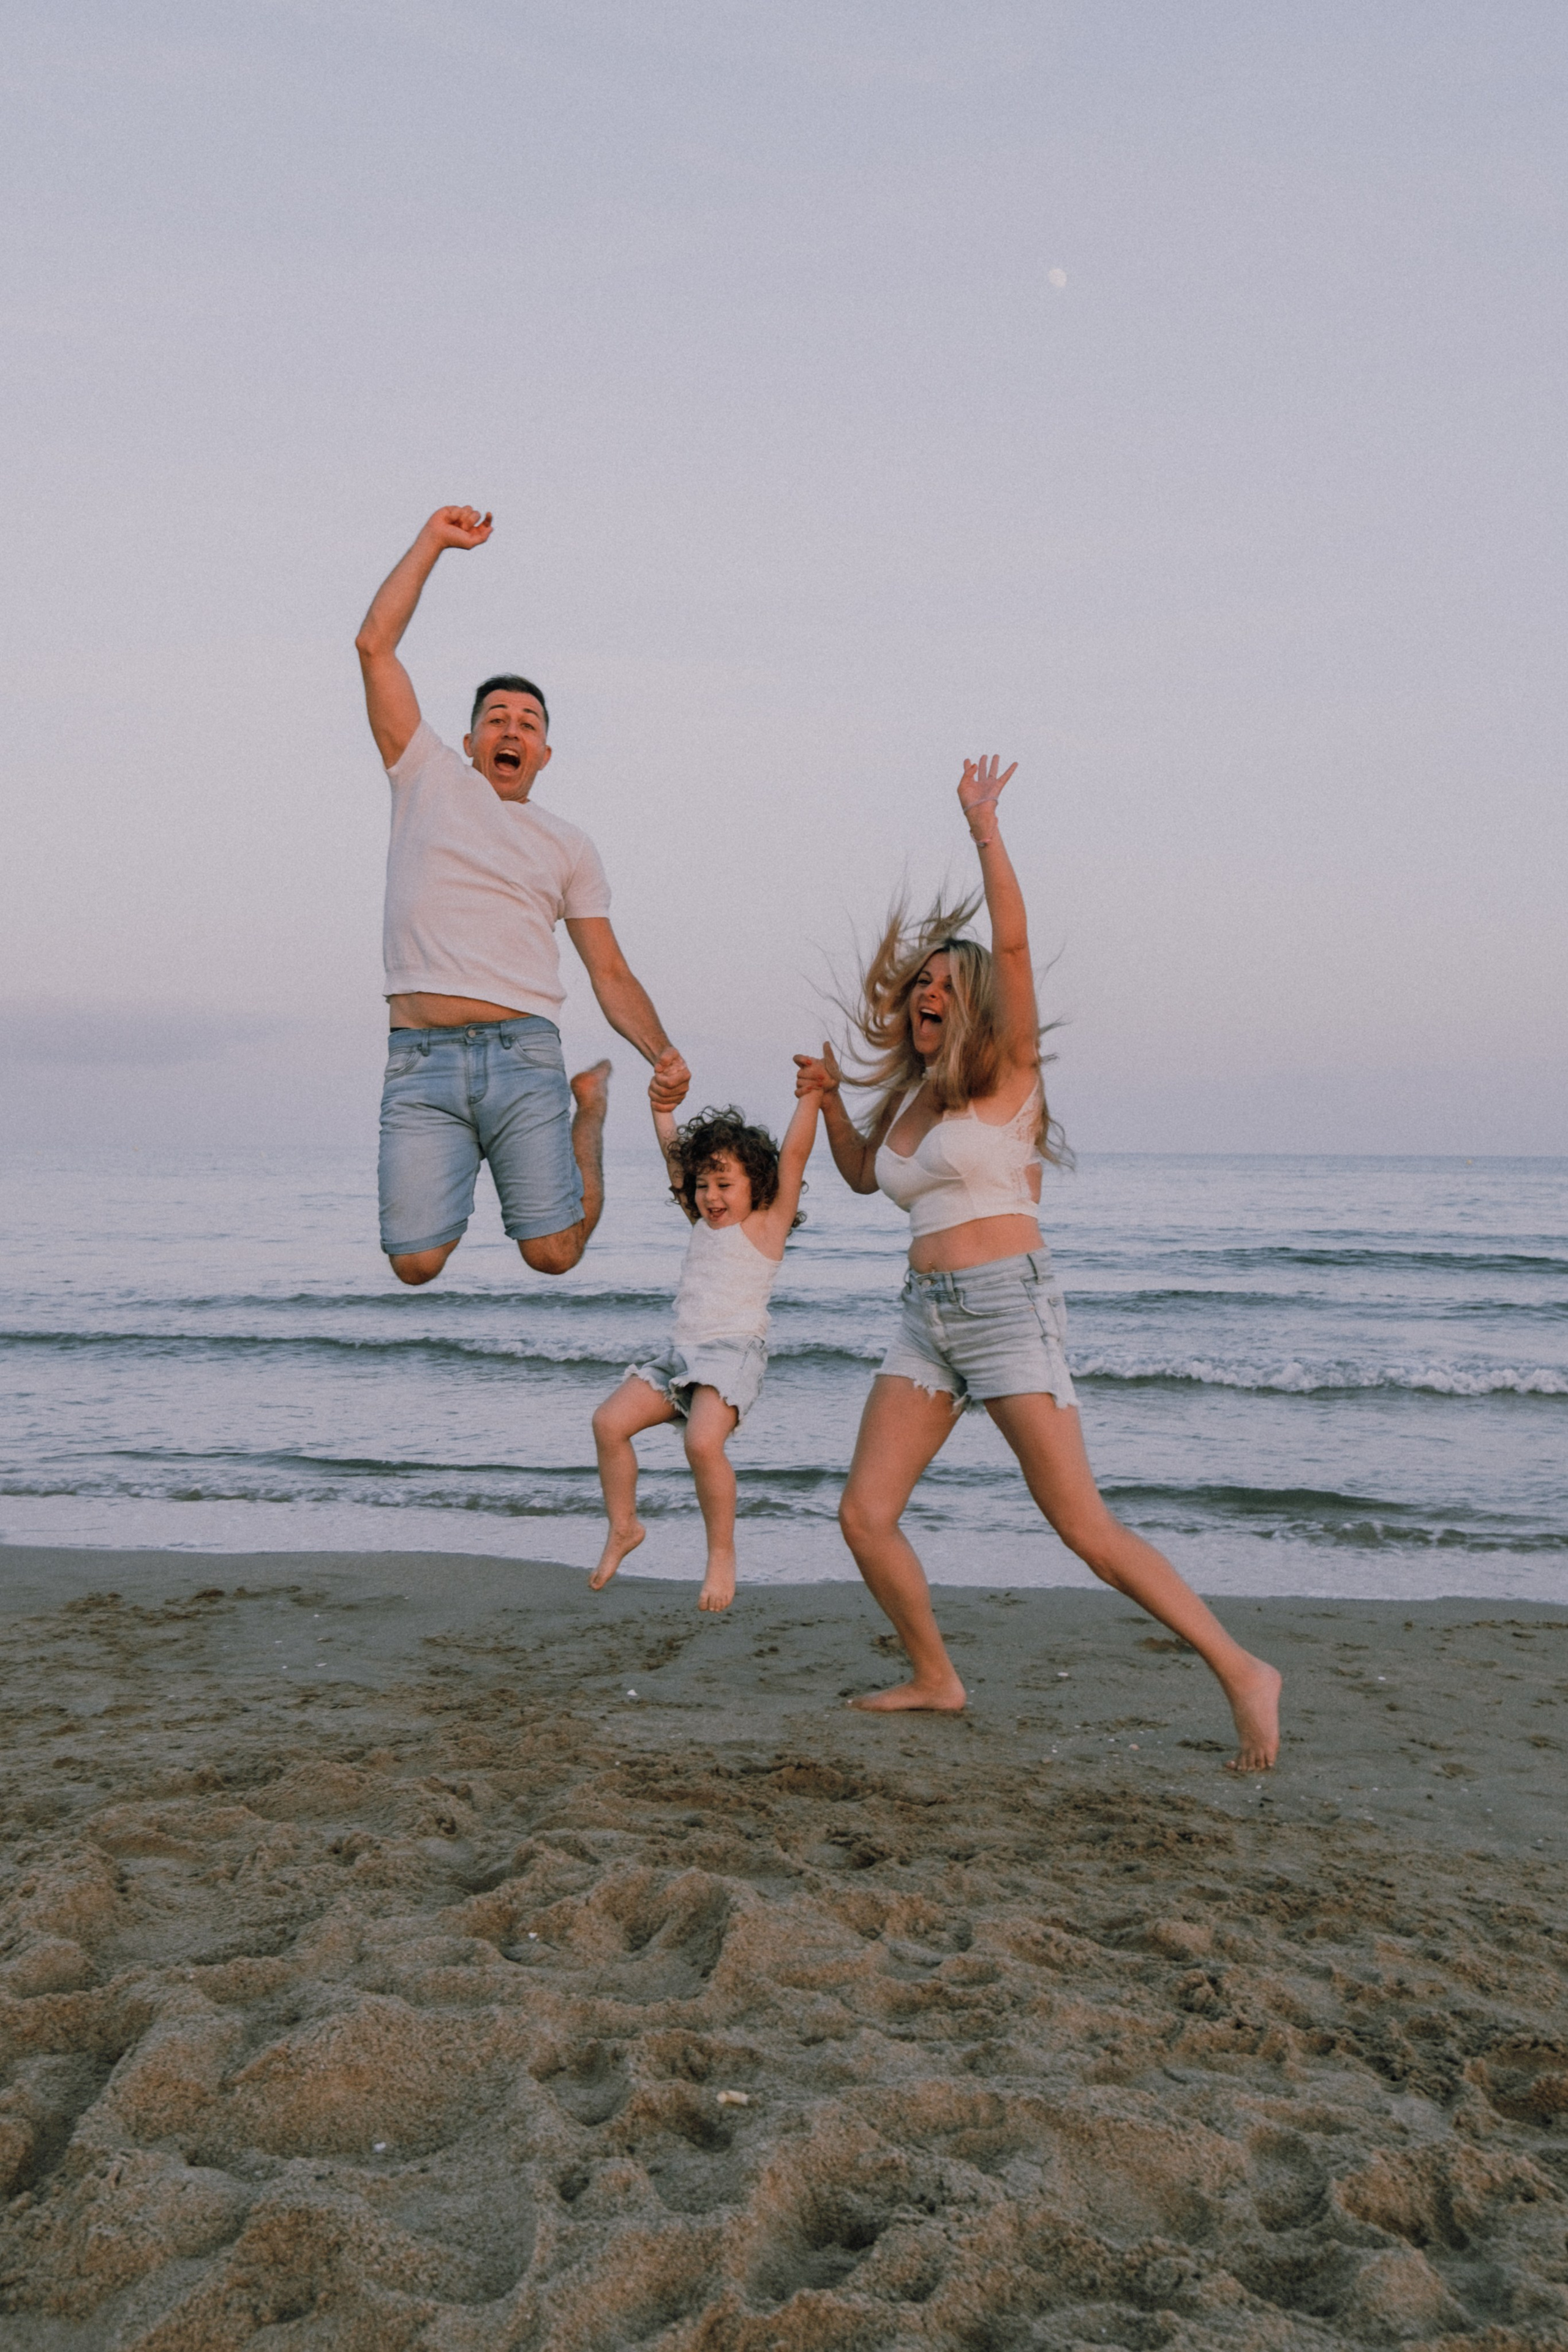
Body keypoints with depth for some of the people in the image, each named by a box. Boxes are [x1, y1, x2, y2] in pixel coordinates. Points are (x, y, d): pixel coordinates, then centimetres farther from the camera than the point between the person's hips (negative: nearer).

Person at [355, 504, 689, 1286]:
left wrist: (662, 1051, -5)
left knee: (553, 1255, -7)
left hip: (523, 1052, 1)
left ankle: (589, 1106, 23)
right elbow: (375, 645, 10)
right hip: (420, 1060, 0)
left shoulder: (567, 845, 18)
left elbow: (610, 973, 13)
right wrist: (433, 541, 11)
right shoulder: (429, 779, 15)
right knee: (416, 1263, -10)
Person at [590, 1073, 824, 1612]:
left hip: (734, 1351, -7)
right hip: (681, 1351, 7)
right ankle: (623, 1528, 9)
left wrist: (811, 1097, -8)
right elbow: (675, 1158, 24)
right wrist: (663, 1110, 14)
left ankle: (722, 1554, -10)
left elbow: (794, 1154, -5)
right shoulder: (703, 1223, 21)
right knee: (610, 1421, -8)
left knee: (703, 1442, -28)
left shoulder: (767, 1223, 3)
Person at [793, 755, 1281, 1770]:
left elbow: (1013, 944, -17)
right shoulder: (909, 1097, 16)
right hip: (927, 1317, 7)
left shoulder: (1006, 1073, -3)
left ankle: (1243, 1672, -3)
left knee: (1084, 1526, -12)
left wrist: (985, 828, -20)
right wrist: (829, 1099, 20)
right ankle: (936, 1679, 20)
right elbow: (861, 1175, 34)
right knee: (865, 1514, 2)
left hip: (1008, 1305, -7)